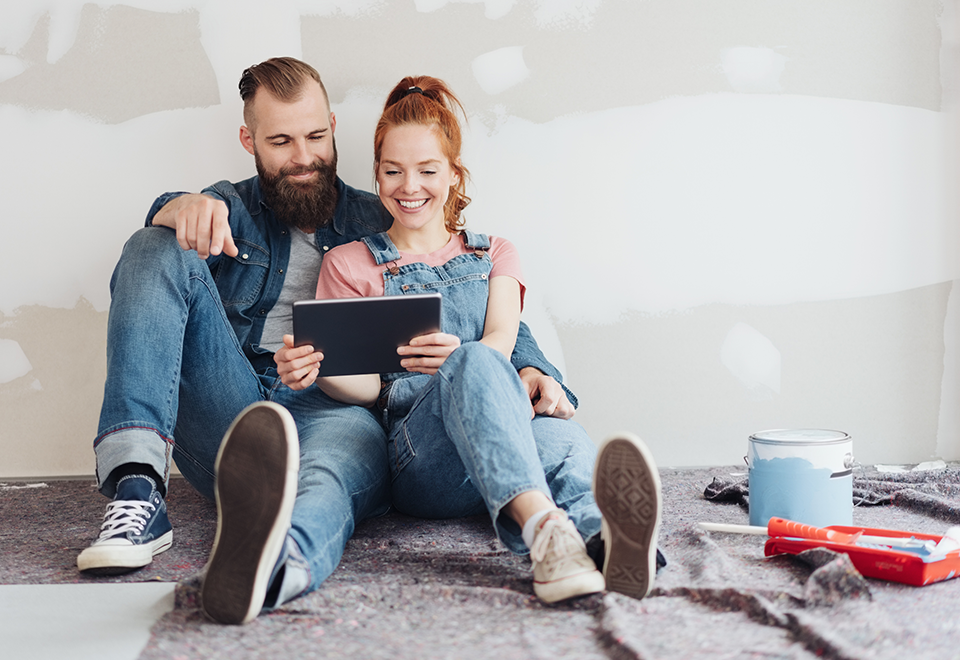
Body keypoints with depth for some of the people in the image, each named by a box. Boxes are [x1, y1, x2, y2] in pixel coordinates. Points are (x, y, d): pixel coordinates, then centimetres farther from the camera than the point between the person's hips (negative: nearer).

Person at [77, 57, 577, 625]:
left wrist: (532, 370, -8)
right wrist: (183, 209, -28)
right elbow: (168, 222, -1)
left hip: (335, 410, -1)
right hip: (226, 410, 2)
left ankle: (267, 562, -79)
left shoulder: (383, 227, 21)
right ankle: (139, 489, -35)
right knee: (159, 250, -17)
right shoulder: (232, 210, 23)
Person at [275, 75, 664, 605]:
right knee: (475, 363, -37)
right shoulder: (349, 264, 21)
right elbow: (367, 384, 9)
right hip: (416, 452, -2)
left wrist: (458, 355, -22)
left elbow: (502, 340, 4)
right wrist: (316, 371, -16)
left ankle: (611, 538, -69)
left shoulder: (493, 254, 26)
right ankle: (542, 528, -62)